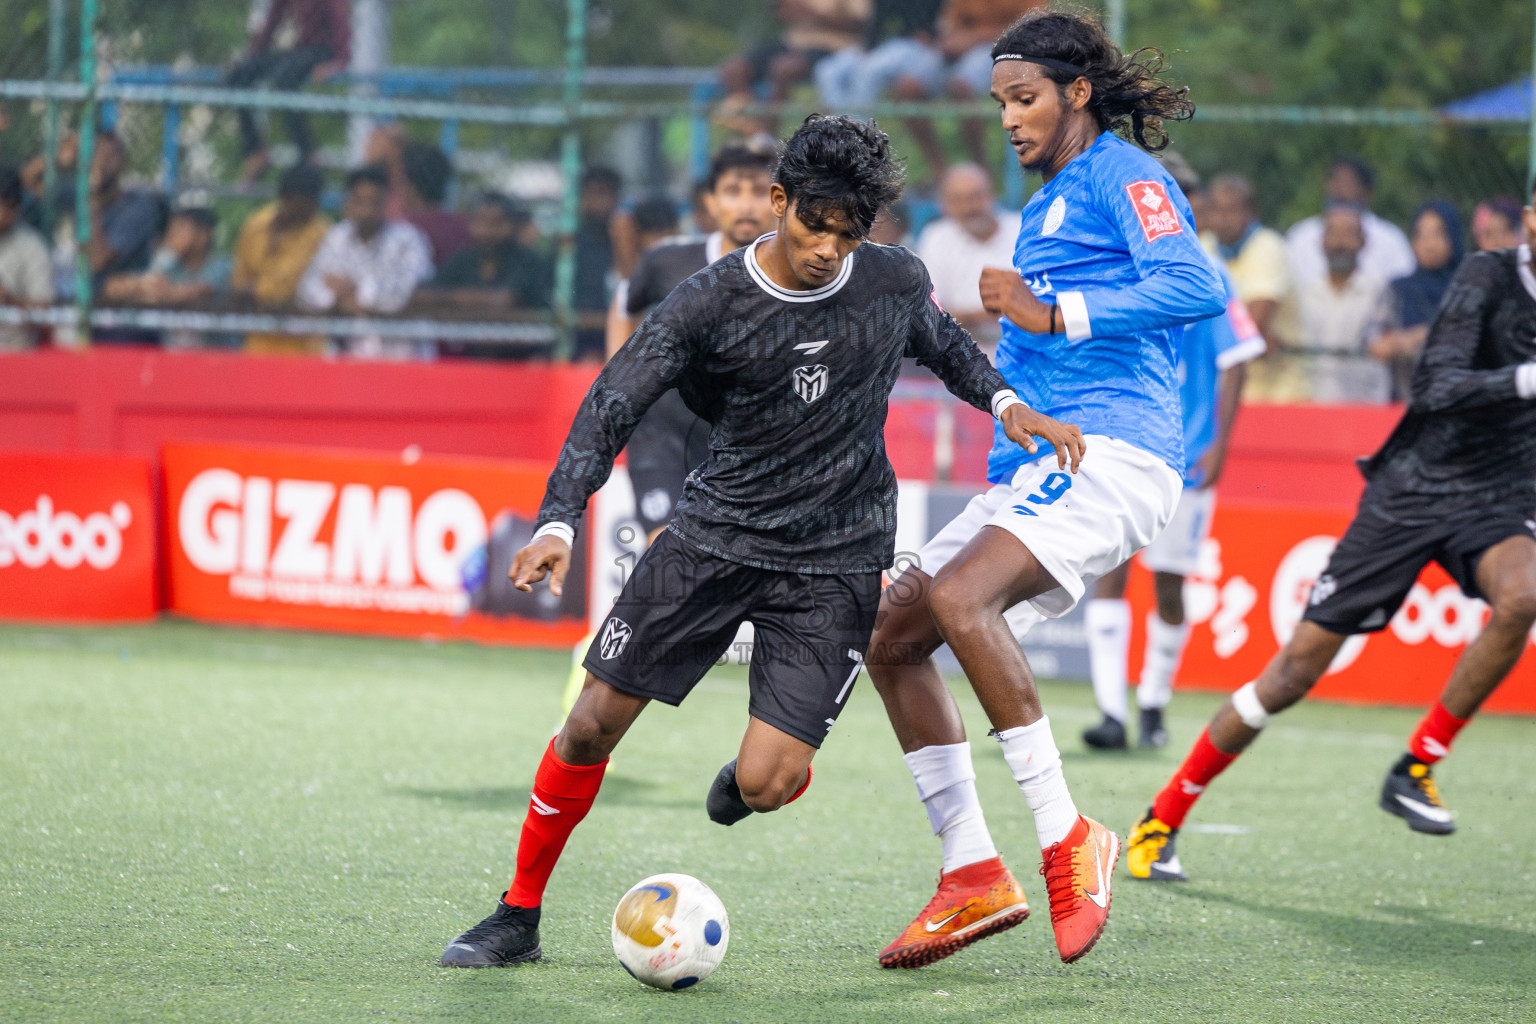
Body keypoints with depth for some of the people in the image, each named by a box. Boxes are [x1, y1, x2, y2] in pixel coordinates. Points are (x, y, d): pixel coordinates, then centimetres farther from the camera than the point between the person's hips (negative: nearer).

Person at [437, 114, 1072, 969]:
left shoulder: (897, 283, -4)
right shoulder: (709, 305, -11)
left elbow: (942, 344, 20)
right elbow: (613, 408, -14)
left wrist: (1005, 400, 2)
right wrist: (560, 522, -27)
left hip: (833, 564, 0)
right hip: (714, 537, 0)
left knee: (767, 787, -14)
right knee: (594, 723, -3)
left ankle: (753, 768, 26)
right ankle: (519, 918, 14)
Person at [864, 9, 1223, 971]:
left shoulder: (1120, 173, -3)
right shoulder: (1044, 206, 26)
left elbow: (1197, 285, -21)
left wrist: (1053, 314, -21)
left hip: (1110, 452, -10)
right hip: (1037, 464, 10)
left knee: (960, 596, -31)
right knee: (892, 633, 4)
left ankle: (1067, 839, -26)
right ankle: (974, 877, 4)